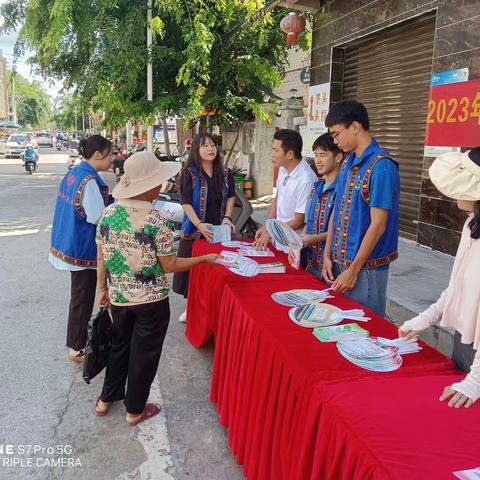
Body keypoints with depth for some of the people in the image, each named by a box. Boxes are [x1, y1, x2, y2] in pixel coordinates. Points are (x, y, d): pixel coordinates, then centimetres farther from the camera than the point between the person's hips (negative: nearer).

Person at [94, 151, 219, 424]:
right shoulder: (156, 221, -22)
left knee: (119, 345, 25)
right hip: (151, 301, -5)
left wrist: (103, 289, 15)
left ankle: (107, 399, 41)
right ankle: (135, 410, 30)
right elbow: (170, 265, -15)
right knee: (144, 353, 13)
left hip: (119, 297, 5)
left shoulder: (108, 214, -6)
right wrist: (205, 259, -4)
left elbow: (101, 258, 2)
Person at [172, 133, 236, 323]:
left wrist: (227, 218, 0)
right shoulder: (189, 173, -7)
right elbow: (186, 203, -12)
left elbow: (231, 196, 16)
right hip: (195, 231, -3)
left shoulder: (225, 173, 4)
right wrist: (199, 224, -25)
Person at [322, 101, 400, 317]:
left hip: (366, 268, -8)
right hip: (339, 263, 8)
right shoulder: (347, 164, 8)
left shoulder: (381, 166, -17)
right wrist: (327, 255, 5)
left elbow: (378, 225, -19)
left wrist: (354, 269, -15)